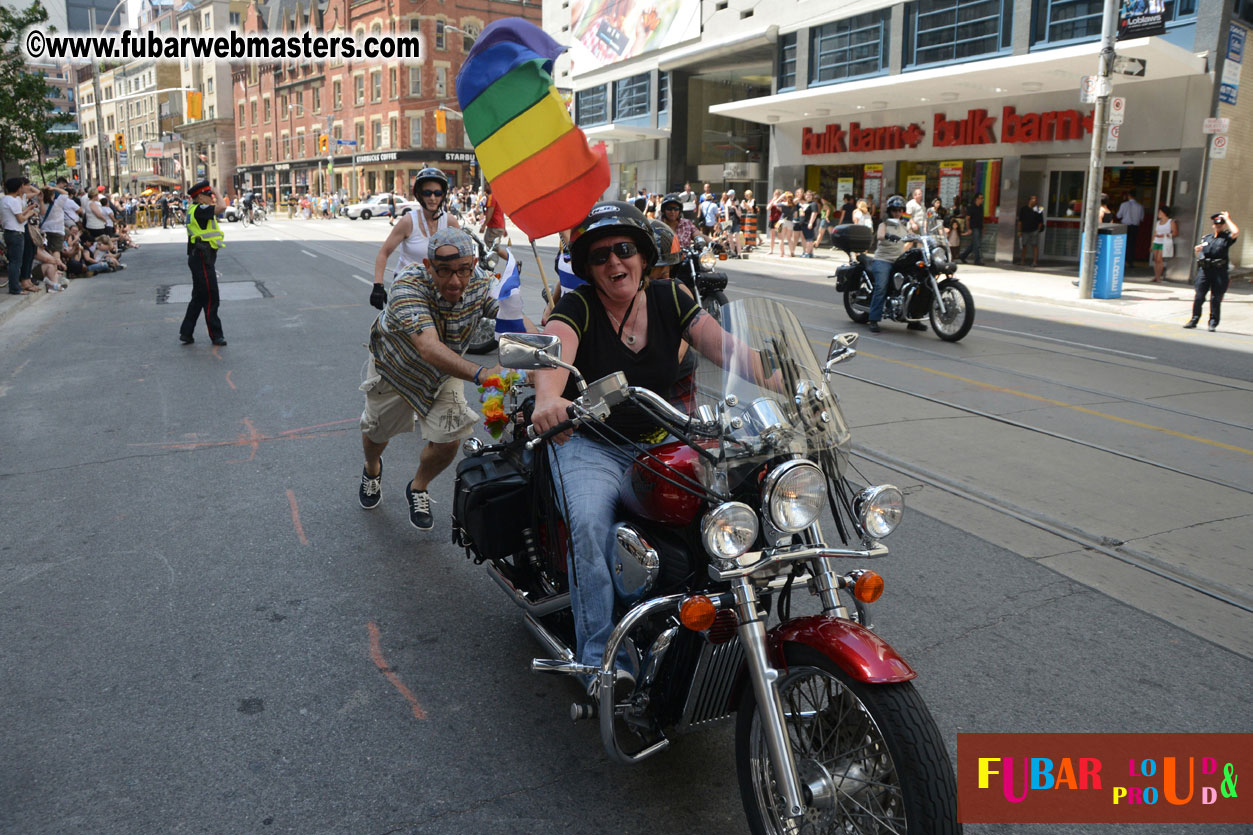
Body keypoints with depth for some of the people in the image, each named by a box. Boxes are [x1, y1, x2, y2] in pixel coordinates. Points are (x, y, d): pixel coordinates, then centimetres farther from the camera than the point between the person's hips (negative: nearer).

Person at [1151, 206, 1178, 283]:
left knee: (1159, 259, -14)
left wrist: (1164, 235, -15)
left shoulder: (1171, 222, 0)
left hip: (1165, 243, -6)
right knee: (1155, 259, 1)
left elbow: (1175, 232, -4)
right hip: (1156, 242, 6)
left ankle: (1158, 278, -12)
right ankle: (1155, 277, 5)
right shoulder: (1158, 222, 18)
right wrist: (1152, 244, 13)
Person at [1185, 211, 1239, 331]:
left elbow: (1236, 232, -19)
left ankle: (1213, 323, 4)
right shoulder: (1206, 238, 16)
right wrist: (1197, 251, -2)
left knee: (1216, 299, -1)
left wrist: (1227, 218, -7)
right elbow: (1199, 256, 22)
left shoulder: (1226, 238, 4)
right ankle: (1194, 320, 9)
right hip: (1204, 271, 3)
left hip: (1219, 272, -3)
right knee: (1199, 297, 2)